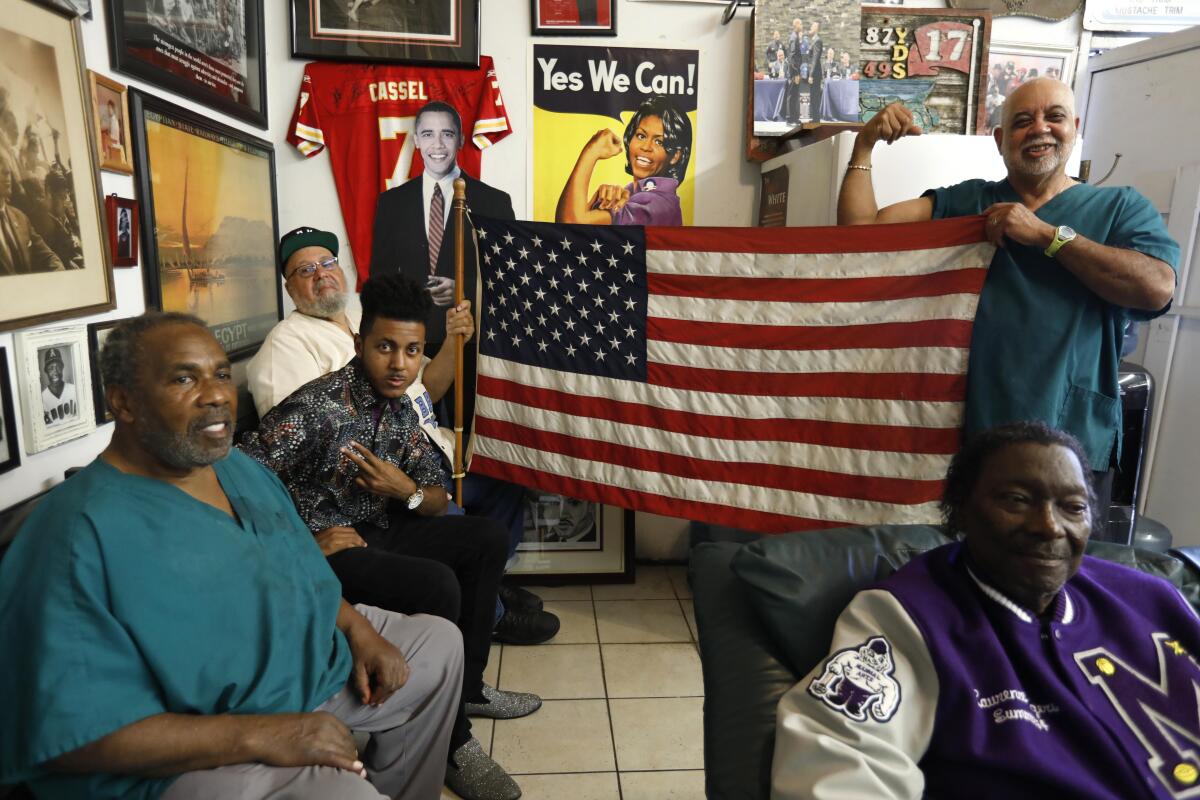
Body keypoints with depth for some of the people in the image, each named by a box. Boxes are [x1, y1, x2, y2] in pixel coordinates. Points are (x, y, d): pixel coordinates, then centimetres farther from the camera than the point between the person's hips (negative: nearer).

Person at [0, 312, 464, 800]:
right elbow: (74, 732, -26)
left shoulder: (239, 469, 2)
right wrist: (260, 734, -28)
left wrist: (360, 629, -2)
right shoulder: (83, 536, -24)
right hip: (192, 751, -8)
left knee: (440, 642, 17)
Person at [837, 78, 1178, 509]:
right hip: (963, 433, 1)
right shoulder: (962, 203, 10)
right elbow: (859, 226, 1)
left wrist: (1047, 234, -13)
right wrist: (865, 144, -7)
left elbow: (1157, 288, -12)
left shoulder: (1121, 207, 7)